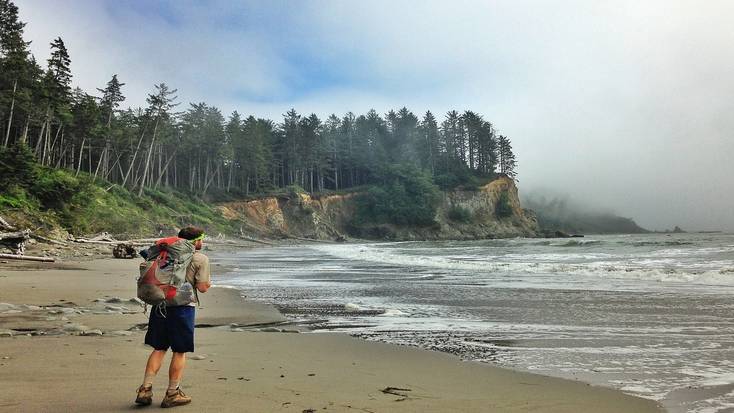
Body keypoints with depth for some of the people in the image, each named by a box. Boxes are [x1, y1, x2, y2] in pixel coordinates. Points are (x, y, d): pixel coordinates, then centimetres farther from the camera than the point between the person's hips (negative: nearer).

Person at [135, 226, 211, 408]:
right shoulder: (201, 259, -5)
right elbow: (203, 287, -9)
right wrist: (208, 282, 12)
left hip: (161, 303, 6)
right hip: (183, 305, -5)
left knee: (159, 349, 15)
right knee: (180, 352, 6)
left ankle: (145, 389, 13)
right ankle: (172, 394, 14)